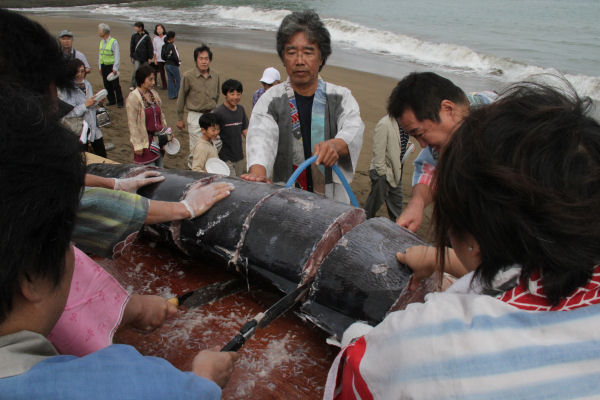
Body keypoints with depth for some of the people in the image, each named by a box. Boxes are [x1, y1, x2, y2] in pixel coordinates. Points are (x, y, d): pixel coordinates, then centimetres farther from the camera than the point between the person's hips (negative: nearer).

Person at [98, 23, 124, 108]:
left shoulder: (113, 42, -10)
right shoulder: (101, 42, 11)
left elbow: (117, 55, -12)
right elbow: (100, 55, 17)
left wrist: (115, 68, -16)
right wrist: (100, 67, 14)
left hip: (111, 66, -7)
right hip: (103, 66, 7)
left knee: (116, 85, -3)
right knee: (107, 85, 9)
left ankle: (119, 102, 5)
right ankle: (111, 100, 19)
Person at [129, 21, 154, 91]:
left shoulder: (147, 37, -4)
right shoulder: (134, 36, 2)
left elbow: (150, 48, -1)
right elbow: (132, 47, 7)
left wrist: (150, 58, -3)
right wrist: (132, 56, 4)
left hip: (145, 58, 0)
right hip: (137, 57, 0)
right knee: (136, 70, -11)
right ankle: (133, 85, -5)